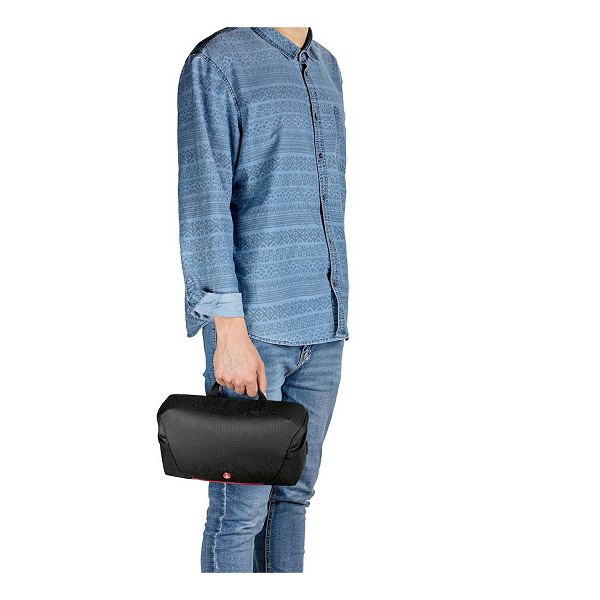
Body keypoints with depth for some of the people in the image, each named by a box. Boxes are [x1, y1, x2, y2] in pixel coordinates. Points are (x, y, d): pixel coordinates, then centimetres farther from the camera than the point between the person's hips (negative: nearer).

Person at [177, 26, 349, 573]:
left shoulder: (325, 68, 16)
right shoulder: (215, 63, -7)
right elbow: (203, 201, -14)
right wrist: (229, 332, -21)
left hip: (323, 324, 7)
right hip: (252, 321, -7)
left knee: (293, 492, 13)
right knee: (241, 506, -1)